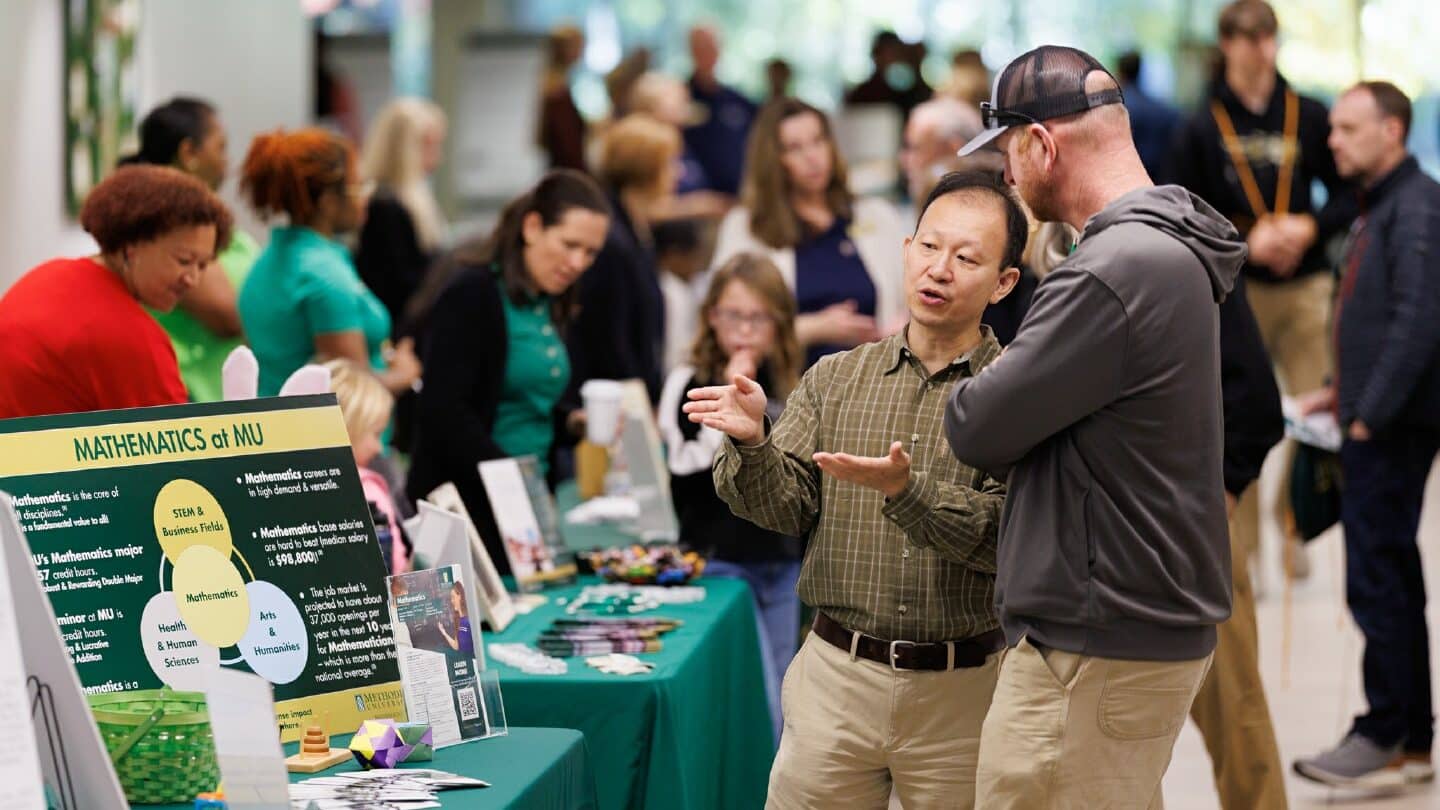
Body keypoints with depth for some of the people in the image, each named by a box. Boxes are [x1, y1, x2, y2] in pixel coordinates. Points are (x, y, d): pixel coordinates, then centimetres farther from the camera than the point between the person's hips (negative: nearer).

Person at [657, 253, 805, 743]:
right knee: (756, 710, -13)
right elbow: (686, 477, -18)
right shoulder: (689, 385, -7)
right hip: (720, 563, -6)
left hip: (782, 563, 6)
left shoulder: (786, 386, 10)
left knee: (777, 712, 10)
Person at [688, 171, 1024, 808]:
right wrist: (752, 444, -17)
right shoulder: (834, 379, 8)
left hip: (962, 687, -2)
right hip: (836, 677, 2)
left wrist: (906, 491, -29)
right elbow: (787, 509, 2)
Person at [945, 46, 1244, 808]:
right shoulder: (1170, 247, 12)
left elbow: (977, 431, -15)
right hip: (1155, 624, 10)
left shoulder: (1113, 272, -21)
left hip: (1096, 653, -10)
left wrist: (964, 395, 5)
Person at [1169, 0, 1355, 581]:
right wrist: (1246, 241, -13)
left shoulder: (1309, 117, 7)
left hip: (1306, 289, 2)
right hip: (1233, 292, -1)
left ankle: (1292, 522, 18)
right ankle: (1241, 549, 11)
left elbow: (1350, 195, 11)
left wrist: (1311, 227, -8)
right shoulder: (1201, 129, 1)